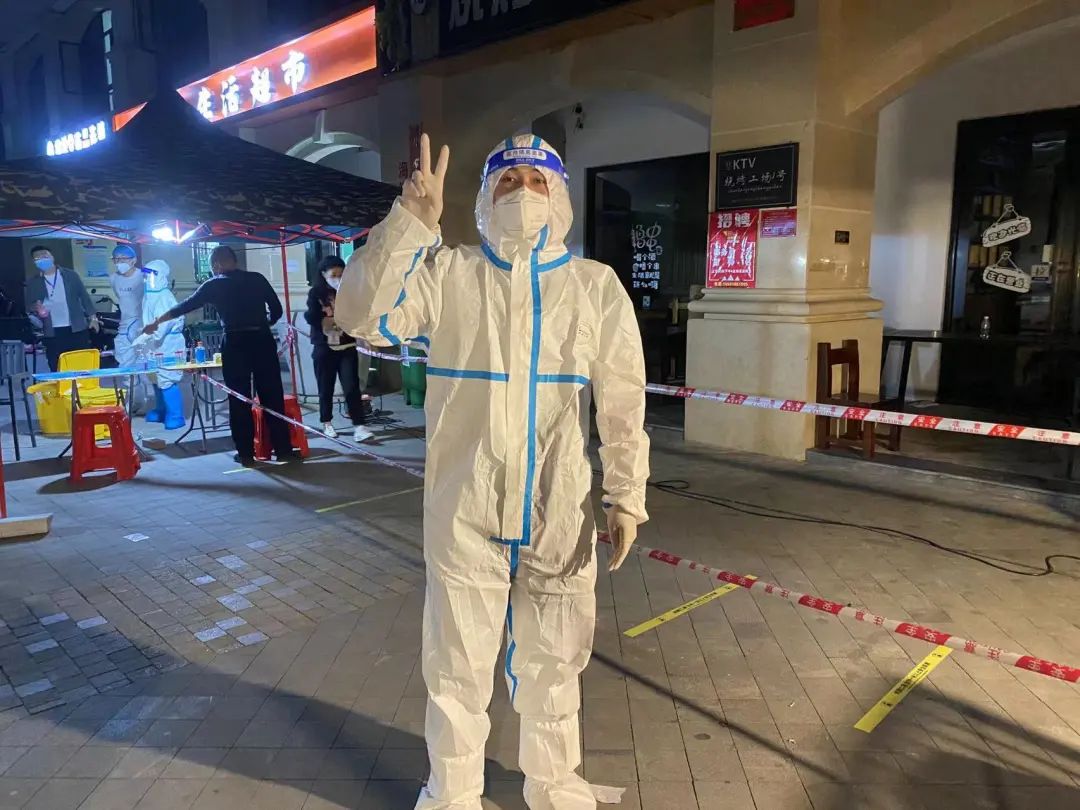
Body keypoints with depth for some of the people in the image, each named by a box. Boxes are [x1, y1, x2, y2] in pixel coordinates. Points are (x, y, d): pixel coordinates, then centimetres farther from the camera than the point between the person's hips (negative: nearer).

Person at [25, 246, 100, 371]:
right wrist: (35, 308, -15)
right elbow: (29, 307, 9)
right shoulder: (33, 283, 7)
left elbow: (84, 296, 8)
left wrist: (92, 317, 0)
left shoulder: (70, 275, 5)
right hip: (52, 333, 1)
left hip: (77, 329, -1)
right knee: (57, 370, 2)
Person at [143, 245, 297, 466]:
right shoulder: (258, 279, 6)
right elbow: (277, 310, 6)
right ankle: (284, 449, 4)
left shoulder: (213, 285, 4)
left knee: (239, 400, 7)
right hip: (263, 340, 1)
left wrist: (157, 321, 26)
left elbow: (184, 306, 13)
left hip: (236, 344, -1)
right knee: (273, 397, 3)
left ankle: (246, 453, 9)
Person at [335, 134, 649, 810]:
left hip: (559, 514, 1)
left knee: (552, 664, 19)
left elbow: (624, 402, 2)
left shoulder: (597, 285, 1)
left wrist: (627, 496, 2)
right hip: (465, 511, -1)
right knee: (458, 665, 15)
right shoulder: (447, 273, -1)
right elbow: (362, 315, -15)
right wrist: (413, 220, -23)